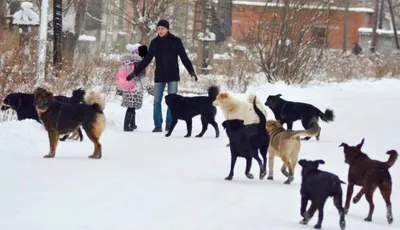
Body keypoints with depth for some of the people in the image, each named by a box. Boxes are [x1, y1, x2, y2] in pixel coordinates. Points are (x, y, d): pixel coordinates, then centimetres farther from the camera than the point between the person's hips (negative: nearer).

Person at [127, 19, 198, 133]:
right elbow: (146, 60, 9)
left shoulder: (175, 41, -3)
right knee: (157, 101, -1)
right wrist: (135, 72, 6)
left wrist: (191, 71, -12)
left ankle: (169, 124, 6)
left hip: (172, 76, -2)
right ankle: (157, 125, 3)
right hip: (159, 76, 2)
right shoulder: (154, 42, 4)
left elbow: (184, 58, -2)